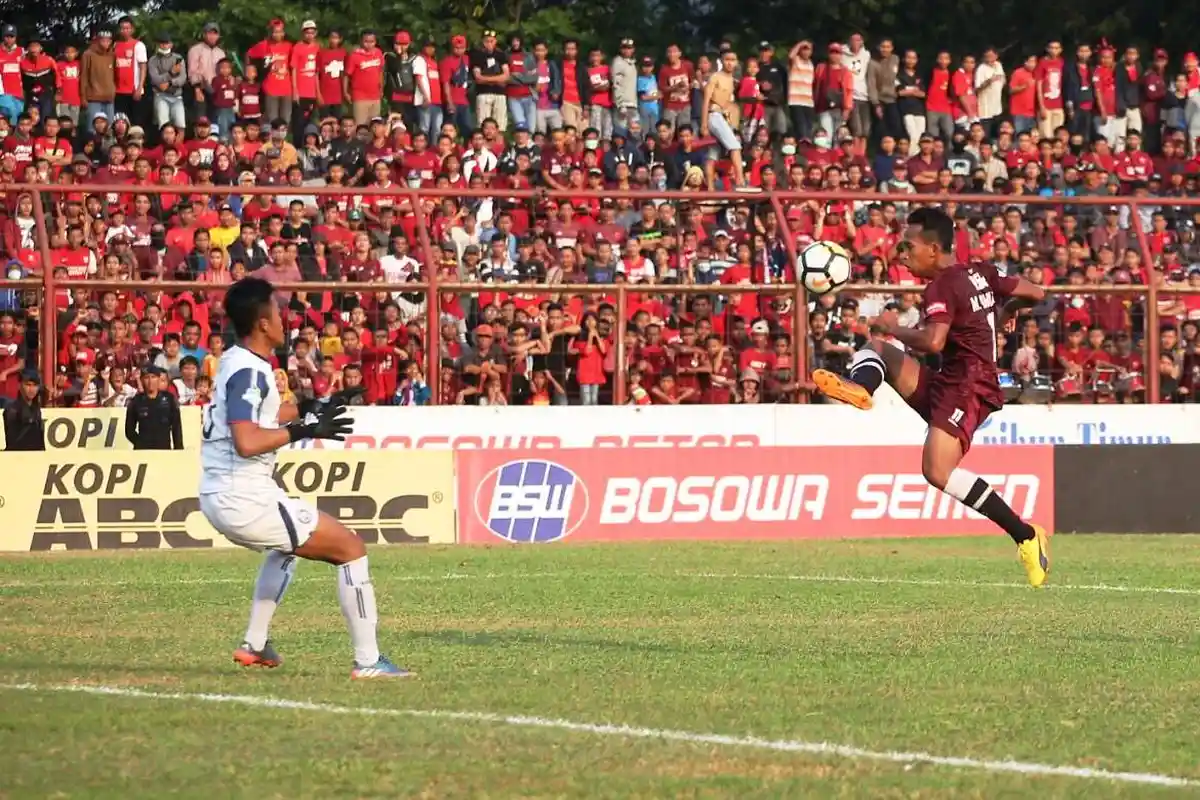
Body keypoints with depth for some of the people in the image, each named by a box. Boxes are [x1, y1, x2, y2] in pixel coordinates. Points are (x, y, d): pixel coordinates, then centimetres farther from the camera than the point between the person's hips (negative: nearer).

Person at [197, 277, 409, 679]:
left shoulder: (234, 361, 11)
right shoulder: (248, 372, -17)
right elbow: (247, 441, -29)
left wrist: (308, 411, 25)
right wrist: (304, 430, -21)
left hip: (218, 497, 10)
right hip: (244, 500, -10)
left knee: (290, 542, 38)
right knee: (350, 547, -1)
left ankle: (254, 644, 35)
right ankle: (367, 660, -5)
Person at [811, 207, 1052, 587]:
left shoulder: (942, 286, -13)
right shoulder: (980, 274, 13)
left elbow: (932, 341, -27)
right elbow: (1036, 294, 18)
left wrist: (893, 328, -11)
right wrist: (997, 310, 36)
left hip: (966, 387, -10)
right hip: (947, 385, 10)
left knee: (937, 472, -26)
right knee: (876, 349, 16)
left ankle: (1026, 535, -22)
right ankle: (858, 388, -21)